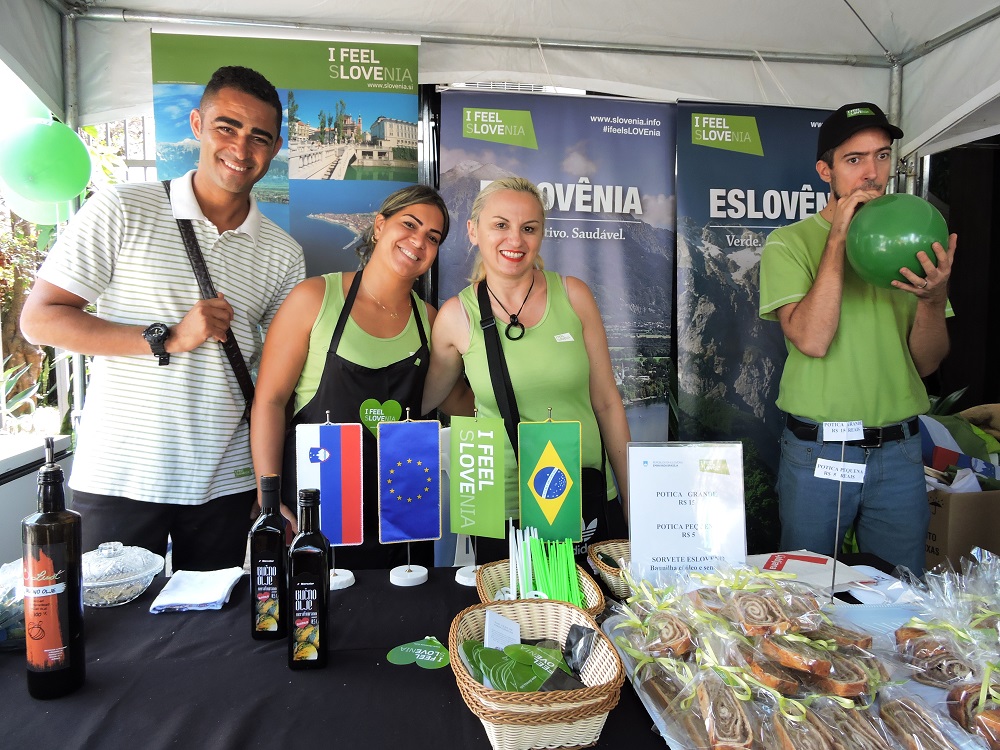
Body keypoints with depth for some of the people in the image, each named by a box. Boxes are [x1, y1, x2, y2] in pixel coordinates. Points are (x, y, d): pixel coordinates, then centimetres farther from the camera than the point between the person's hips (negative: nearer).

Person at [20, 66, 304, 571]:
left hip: (227, 485, 3)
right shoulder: (122, 210, -3)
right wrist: (167, 339, -16)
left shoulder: (283, 254, 5)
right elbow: (40, 320, -5)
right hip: (119, 478, -2)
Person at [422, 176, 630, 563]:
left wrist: (631, 501, 5)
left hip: (592, 502, 2)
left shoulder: (573, 295, -3)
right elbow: (420, 401, 9)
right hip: (505, 513, -1)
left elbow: (606, 402, 1)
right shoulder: (456, 316, -5)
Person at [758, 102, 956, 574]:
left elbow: (927, 362, 3)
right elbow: (812, 340, -20)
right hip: (815, 451, -3)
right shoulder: (790, 242, -5)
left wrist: (934, 300, -16)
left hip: (899, 450, 4)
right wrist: (838, 240, -17)